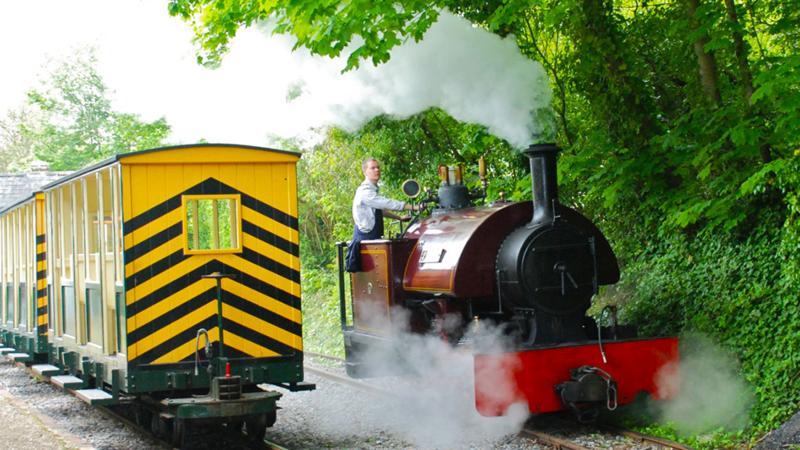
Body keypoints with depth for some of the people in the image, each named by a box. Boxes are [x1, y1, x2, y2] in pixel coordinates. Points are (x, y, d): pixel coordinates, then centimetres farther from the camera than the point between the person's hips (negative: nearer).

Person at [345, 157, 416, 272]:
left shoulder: (373, 190, 11)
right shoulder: (365, 192, -20)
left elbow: (381, 209, 26)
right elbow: (387, 203, -25)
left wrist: (399, 217, 20)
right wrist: (413, 207, -25)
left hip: (373, 238, 9)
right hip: (365, 239, -9)